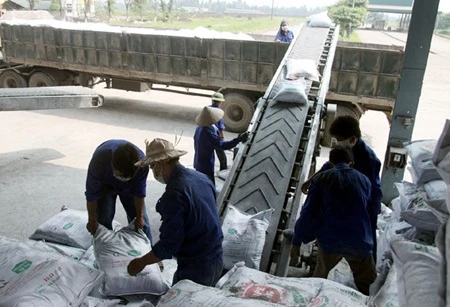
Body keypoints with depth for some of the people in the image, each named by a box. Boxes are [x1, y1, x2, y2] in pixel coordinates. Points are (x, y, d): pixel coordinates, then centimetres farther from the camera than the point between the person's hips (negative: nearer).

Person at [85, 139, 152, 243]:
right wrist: (92, 220, -16)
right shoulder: (99, 160, -41)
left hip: (130, 187, 1)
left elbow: (139, 192, -21)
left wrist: (139, 216, -9)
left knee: (141, 221, 1)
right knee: (104, 220, -8)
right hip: (105, 185, -1)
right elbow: (92, 193, -27)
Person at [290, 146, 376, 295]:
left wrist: (297, 241, 2)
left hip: (329, 240, 0)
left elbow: (308, 212, -4)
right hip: (359, 242, 1)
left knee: (319, 277, 24)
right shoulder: (364, 180, 8)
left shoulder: (320, 179, 1)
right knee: (366, 284, 19)